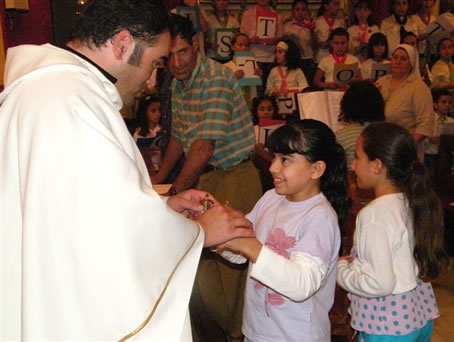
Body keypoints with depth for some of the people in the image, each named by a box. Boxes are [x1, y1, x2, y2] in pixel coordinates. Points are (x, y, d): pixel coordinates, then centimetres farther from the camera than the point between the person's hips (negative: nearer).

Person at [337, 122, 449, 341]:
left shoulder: (374, 215, -24)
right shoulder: (413, 201, -1)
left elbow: (379, 284, -26)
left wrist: (341, 269, -11)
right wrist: (357, 261, 5)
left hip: (388, 324, -7)